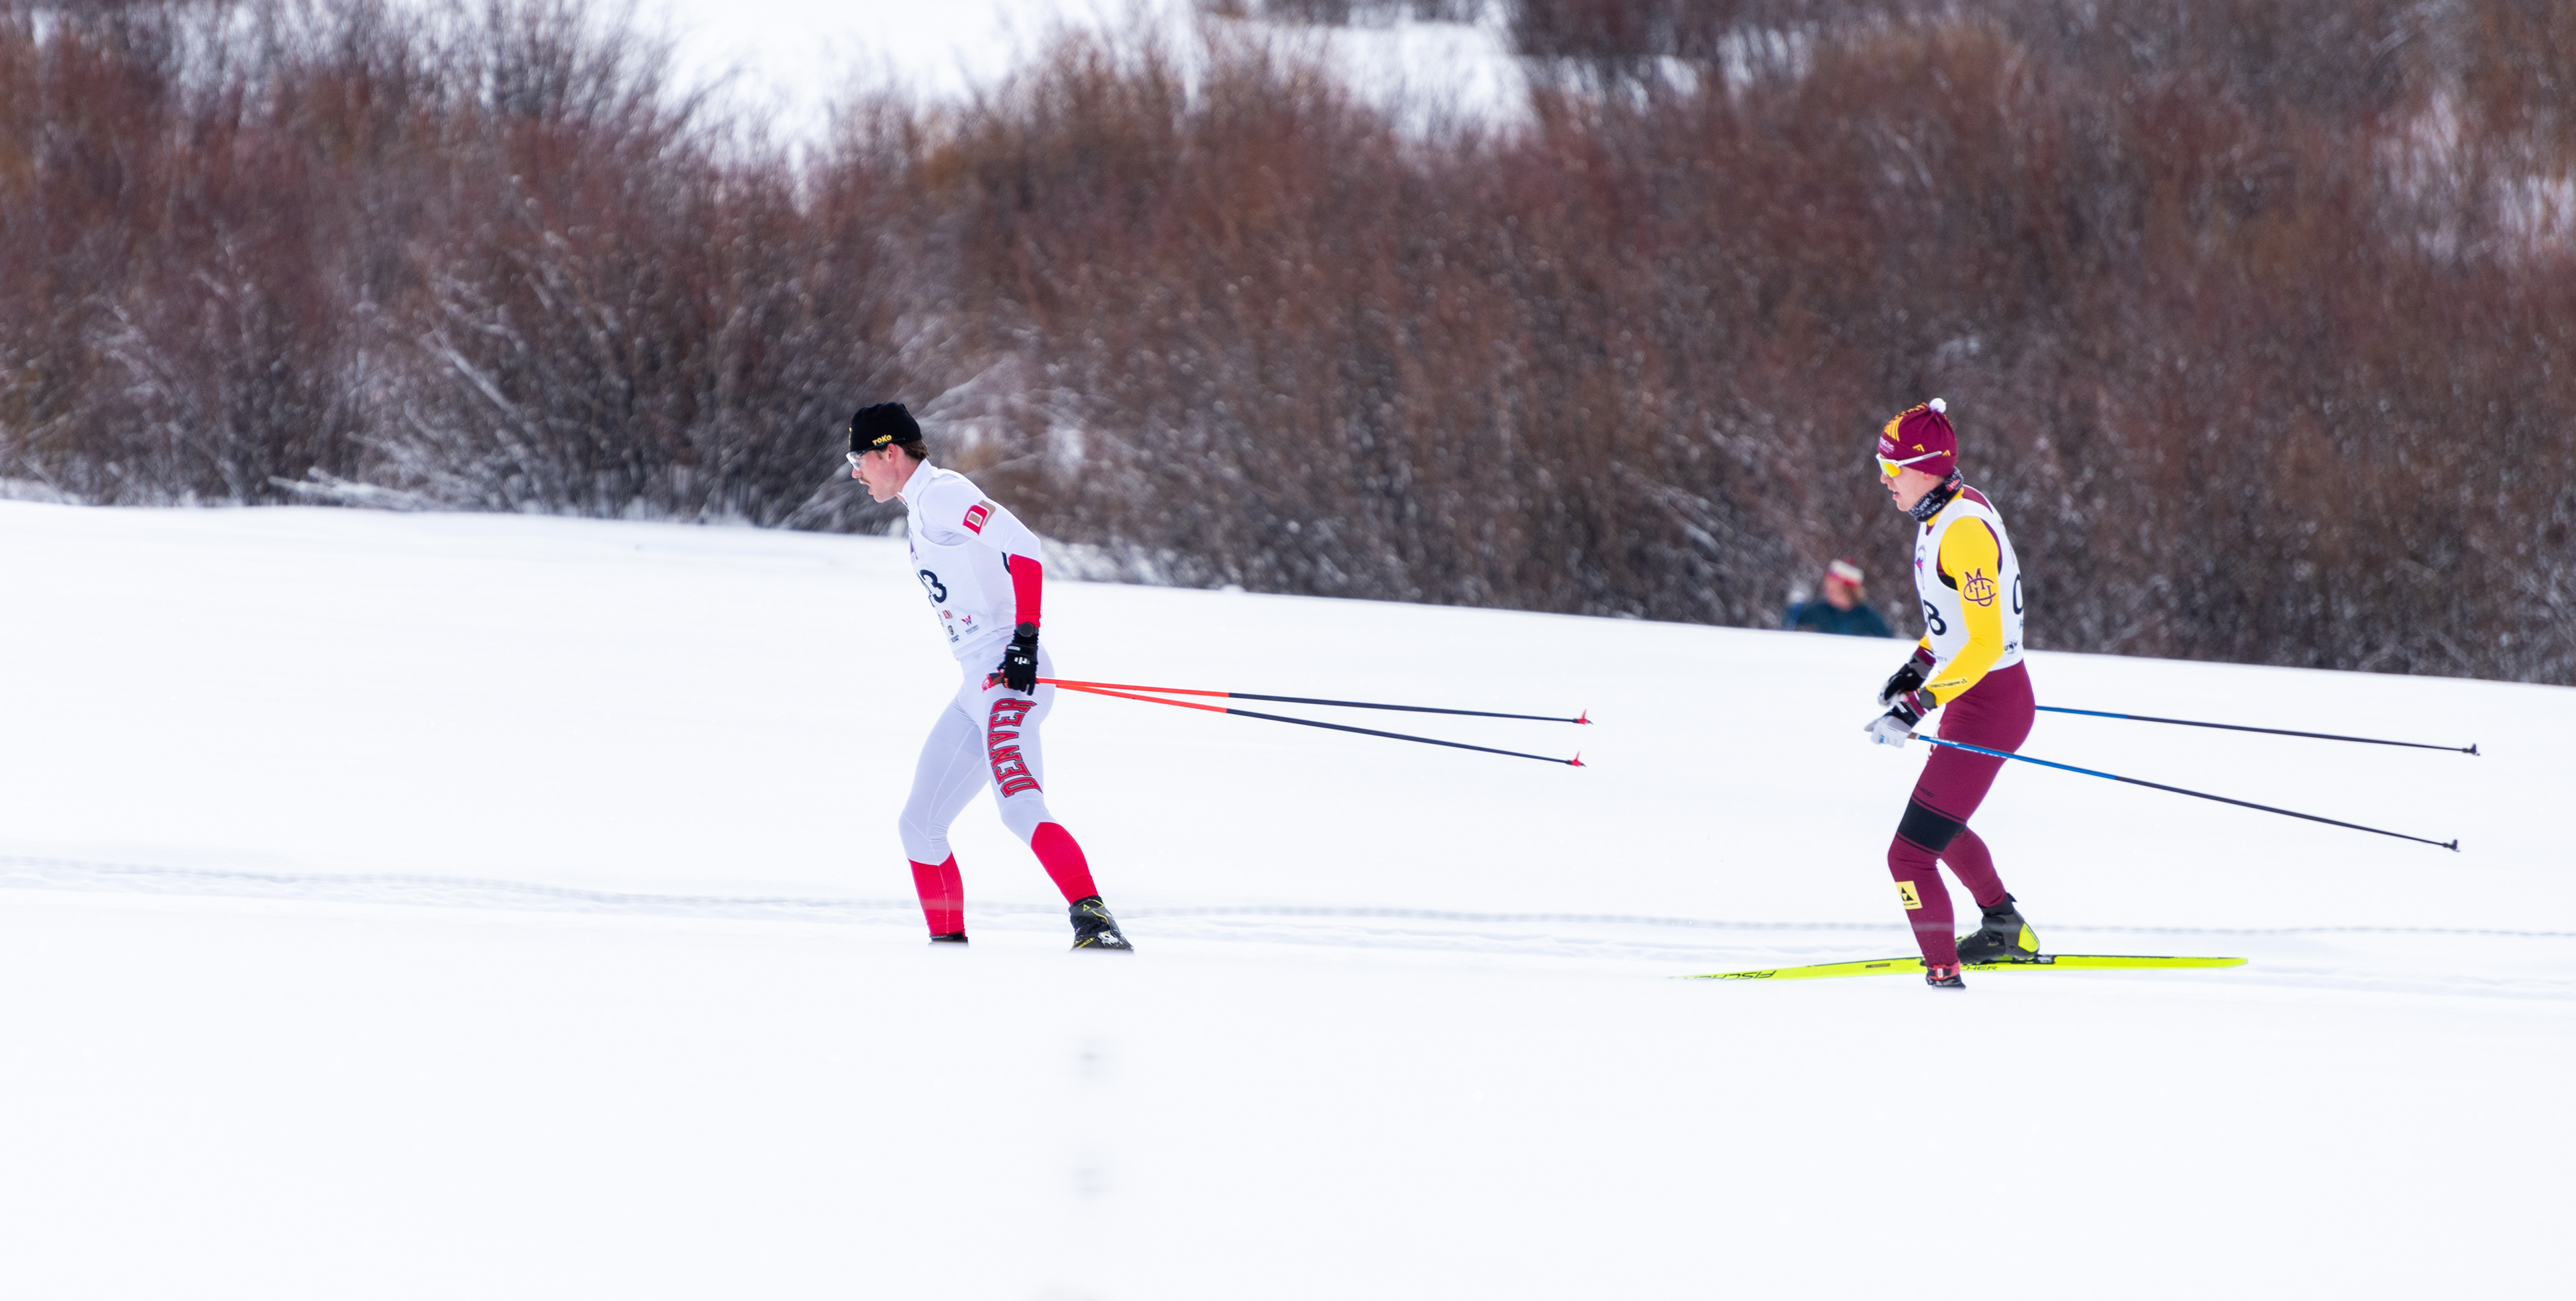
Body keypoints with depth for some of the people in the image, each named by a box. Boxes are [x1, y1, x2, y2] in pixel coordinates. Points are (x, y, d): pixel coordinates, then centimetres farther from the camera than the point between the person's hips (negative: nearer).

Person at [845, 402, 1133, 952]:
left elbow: (1022, 546, -20)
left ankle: (1094, 921, -38)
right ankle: (948, 942, 19)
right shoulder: (919, 510, 23)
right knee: (920, 825, 12)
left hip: (1007, 676, -11)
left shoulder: (941, 493, -8)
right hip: (977, 687, 11)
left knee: (1021, 808, -28)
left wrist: (1026, 636, -24)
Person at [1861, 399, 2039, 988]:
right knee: (1942, 827, 32)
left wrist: (1918, 706, -30)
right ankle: (2007, 933, 47)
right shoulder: (1947, 510, 6)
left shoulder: (1963, 531, -24)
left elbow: (1986, 642, -28)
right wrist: (1917, 666, 21)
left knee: (1910, 854, -12)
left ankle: (1943, 975, -9)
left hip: (1987, 708, -11)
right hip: (1985, 697, 11)